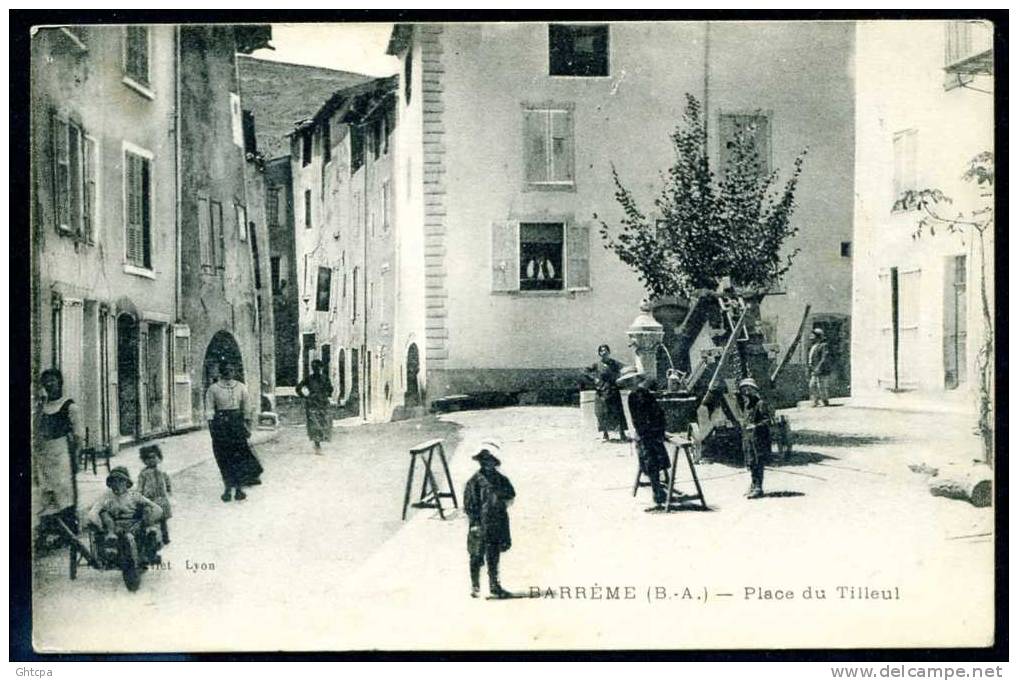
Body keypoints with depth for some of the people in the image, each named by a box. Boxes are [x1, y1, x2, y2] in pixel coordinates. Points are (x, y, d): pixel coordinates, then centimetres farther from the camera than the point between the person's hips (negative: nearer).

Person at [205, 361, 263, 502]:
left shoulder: (240, 387, 5)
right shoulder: (213, 389, -1)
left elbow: (246, 408, 8)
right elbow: (209, 410, -2)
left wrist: (248, 427, 7)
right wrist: (211, 427, -10)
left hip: (237, 422, 1)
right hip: (220, 423, -1)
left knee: (240, 455, -1)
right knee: (224, 457, 3)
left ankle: (239, 488, 4)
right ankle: (227, 489, 9)